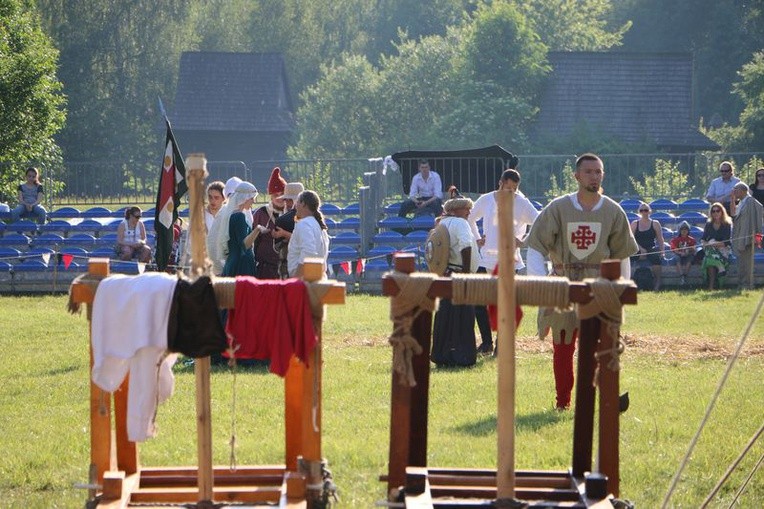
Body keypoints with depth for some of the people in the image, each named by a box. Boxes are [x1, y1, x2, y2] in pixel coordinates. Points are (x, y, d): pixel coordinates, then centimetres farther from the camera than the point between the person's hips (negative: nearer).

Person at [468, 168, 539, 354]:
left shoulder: (522, 203, -6)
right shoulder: (485, 200, 5)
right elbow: (470, 219, 22)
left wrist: (523, 241, -15)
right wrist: (477, 239, 10)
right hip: (486, 259, 3)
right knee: (478, 300, 0)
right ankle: (486, 342, 11)